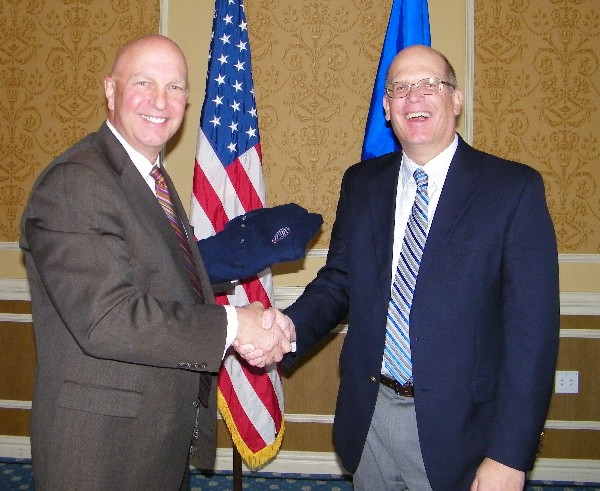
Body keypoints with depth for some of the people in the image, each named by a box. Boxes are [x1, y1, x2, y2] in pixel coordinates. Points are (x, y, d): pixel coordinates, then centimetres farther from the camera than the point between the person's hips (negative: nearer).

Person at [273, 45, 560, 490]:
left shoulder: (514, 189, -9)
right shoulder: (361, 183, 5)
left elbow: (532, 327, -13)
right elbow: (338, 281, 9)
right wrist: (291, 328, -12)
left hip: (456, 429, -3)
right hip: (368, 418, 4)